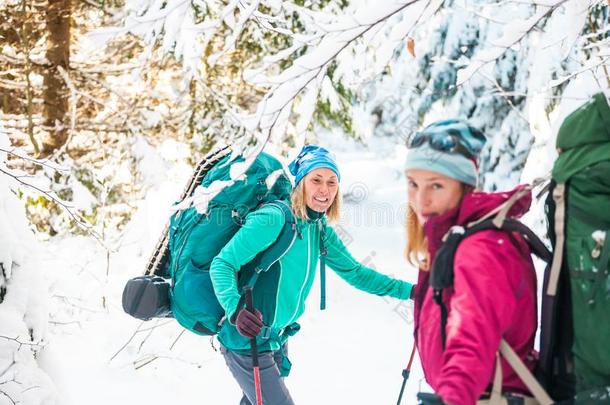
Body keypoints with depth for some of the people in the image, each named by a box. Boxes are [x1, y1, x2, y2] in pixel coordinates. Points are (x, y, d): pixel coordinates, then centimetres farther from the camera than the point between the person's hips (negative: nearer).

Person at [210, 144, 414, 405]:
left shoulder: (320, 229, 2)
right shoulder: (273, 218, -23)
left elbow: (354, 272, 8)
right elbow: (222, 264, -25)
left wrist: (410, 290, 1)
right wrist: (235, 310, -43)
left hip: (276, 340, 8)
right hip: (245, 342, -8)